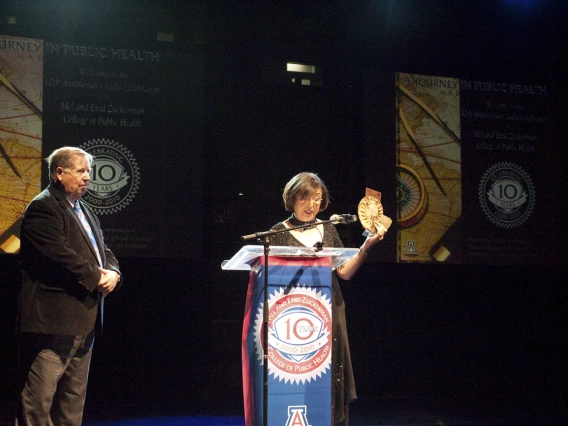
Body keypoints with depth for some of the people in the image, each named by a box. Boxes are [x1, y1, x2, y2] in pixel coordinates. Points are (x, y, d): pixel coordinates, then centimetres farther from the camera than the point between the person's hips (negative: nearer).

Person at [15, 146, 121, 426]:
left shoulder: (84, 212, 21)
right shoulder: (43, 208, -10)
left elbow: (103, 252, 21)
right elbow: (60, 254, -21)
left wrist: (112, 273, -1)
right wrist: (96, 277, -13)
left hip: (84, 320, 10)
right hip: (52, 319, -10)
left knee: (74, 397, 15)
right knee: (39, 396, -7)